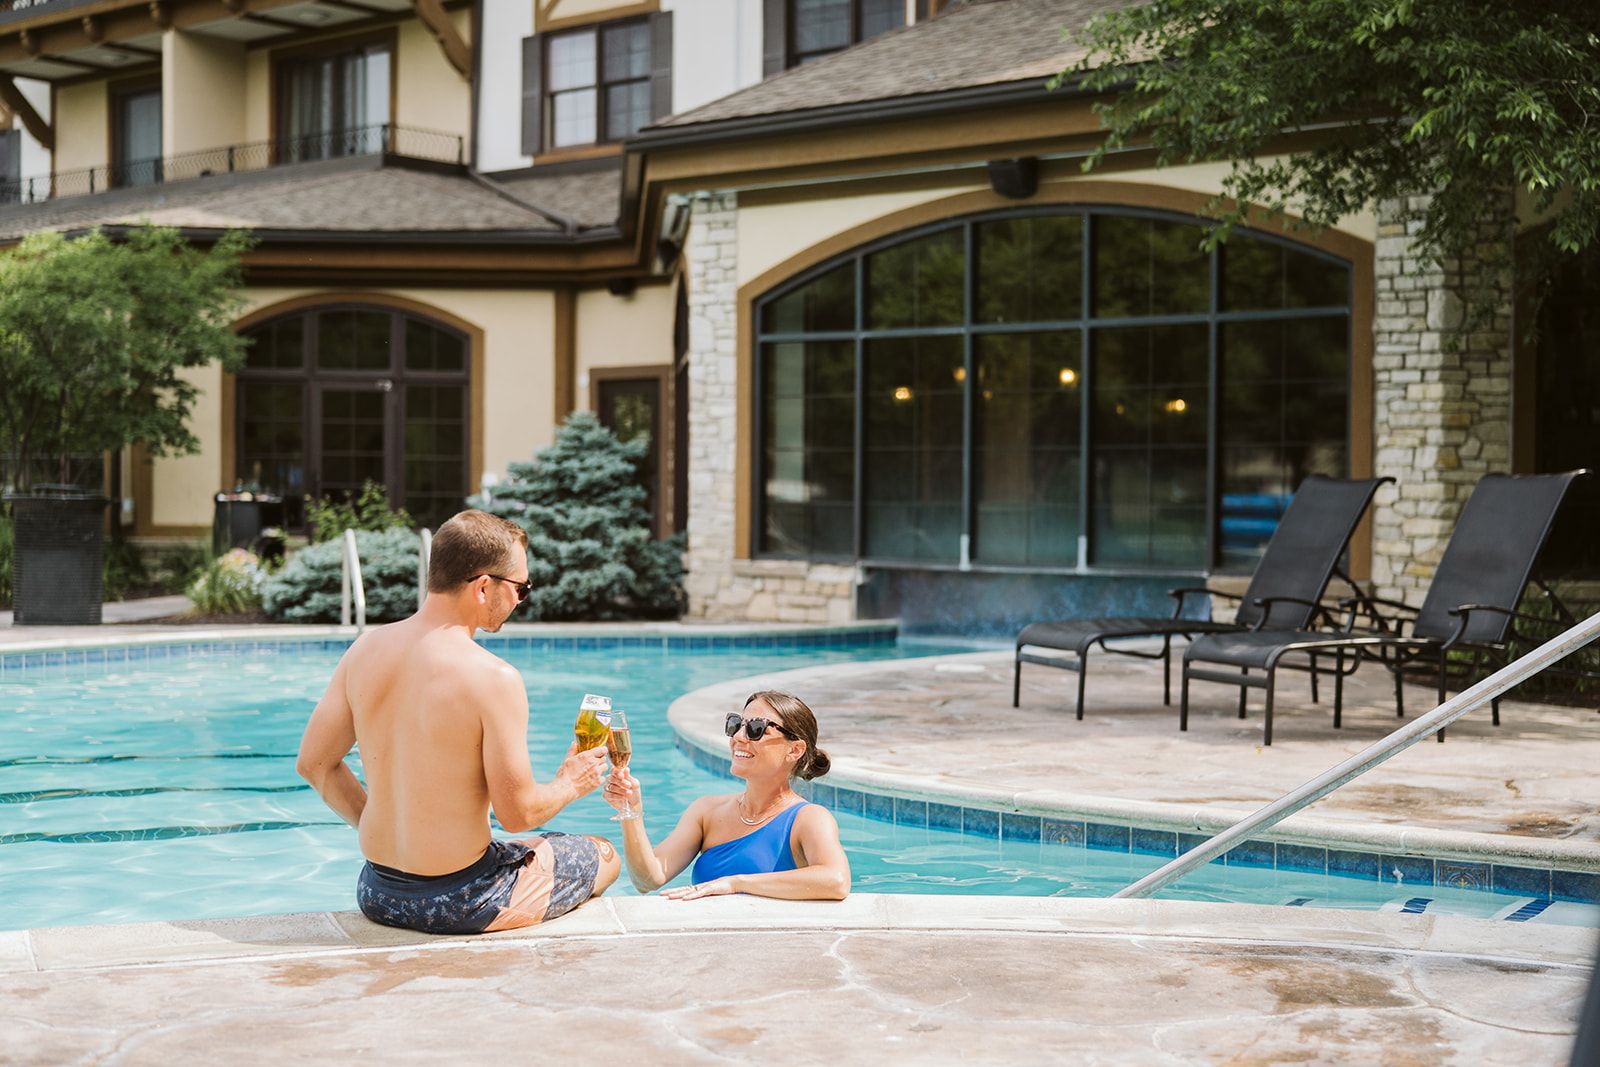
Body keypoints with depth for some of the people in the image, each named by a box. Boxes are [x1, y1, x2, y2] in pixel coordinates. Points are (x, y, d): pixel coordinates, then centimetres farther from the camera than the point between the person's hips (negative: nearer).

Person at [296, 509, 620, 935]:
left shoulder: (365, 650, -2)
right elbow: (518, 813, -19)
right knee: (604, 856, 19)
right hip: (457, 904, -7)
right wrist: (569, 784, 2)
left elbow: (314, 763, 5)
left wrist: (389, 832, 14)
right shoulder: (493, 678, -22)